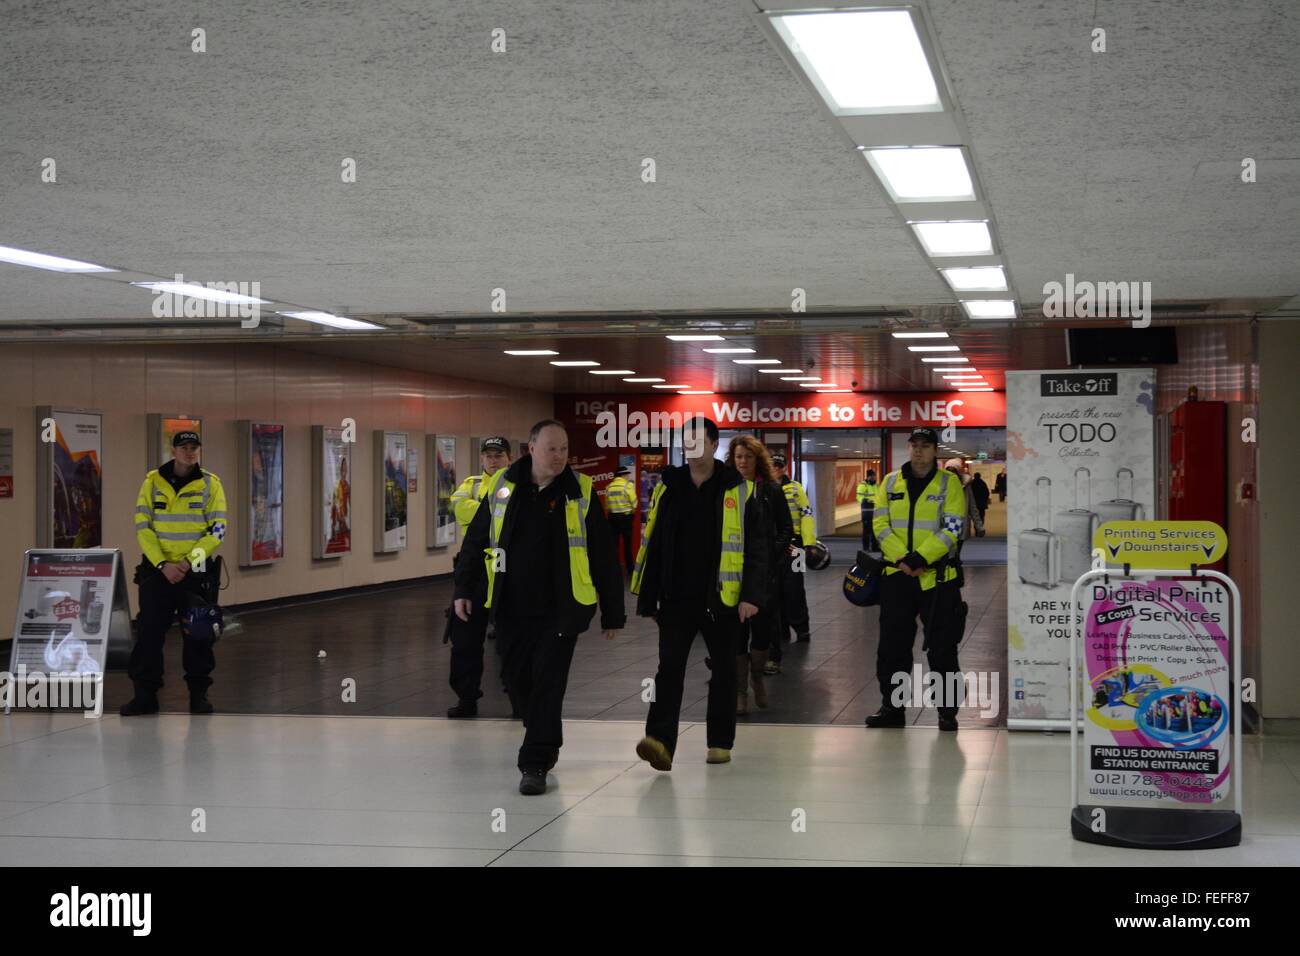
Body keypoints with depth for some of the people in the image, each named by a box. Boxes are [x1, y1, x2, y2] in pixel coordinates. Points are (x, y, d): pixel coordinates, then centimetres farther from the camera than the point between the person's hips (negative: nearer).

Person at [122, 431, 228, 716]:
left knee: (198, 634, 4)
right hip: (157, 569, 1)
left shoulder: (210, 484, -1)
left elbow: (218, 530, -5)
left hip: (198, 572, 0)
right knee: (149, 631, -1)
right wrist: (163, 564, -13)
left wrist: (188, 561, -14)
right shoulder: (152, 482, 1)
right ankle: (145, 694, 6)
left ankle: (199, 693, 16)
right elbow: (142, 527, -2)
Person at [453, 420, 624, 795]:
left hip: (561, 609, -3)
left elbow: (604, 558, 1)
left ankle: (535, 764, -3)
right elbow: (475, 541, 12)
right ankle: (546, 743, 34)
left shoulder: (581, 492, -3)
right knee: (519, 680, 10)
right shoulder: (502, 488, 3)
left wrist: (612, 613, 1)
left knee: (547, 683, -9)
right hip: (512, 609, 3)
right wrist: (464, 589, 4)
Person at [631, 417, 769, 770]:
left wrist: (752, 595, -13)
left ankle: (720, 742, 21)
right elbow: (651, 546, 10)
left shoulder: (738, 491, -3)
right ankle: (659, 741, -18)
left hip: (721, 600, -2)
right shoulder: (667, 489, 7)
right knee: (669, 667, -10)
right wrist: (647, 599, 8)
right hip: (676, 599, 2)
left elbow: (757, 546, -4)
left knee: (723, 671, 9)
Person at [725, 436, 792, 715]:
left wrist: (773, 554, -7)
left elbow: (786, 528, 6)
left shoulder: (771, 490, 5)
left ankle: (757, 677, 23)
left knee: (764, 627, -5)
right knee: (736, 630, 0)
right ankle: (740, 691, 8)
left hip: (765, 569, 0)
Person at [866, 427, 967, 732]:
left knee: (942, 647, 1)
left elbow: (952, 529, -9)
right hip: (896, 575, 3)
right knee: (892, 644, 8)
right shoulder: (890, 482, 9)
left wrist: (920, 558, -19)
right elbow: (880, 523, 2)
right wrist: (902, 558, -13)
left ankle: (947, 710, 10)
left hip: (937, 576, -3)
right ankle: (892, 708, 18)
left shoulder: (949, 483, -1)